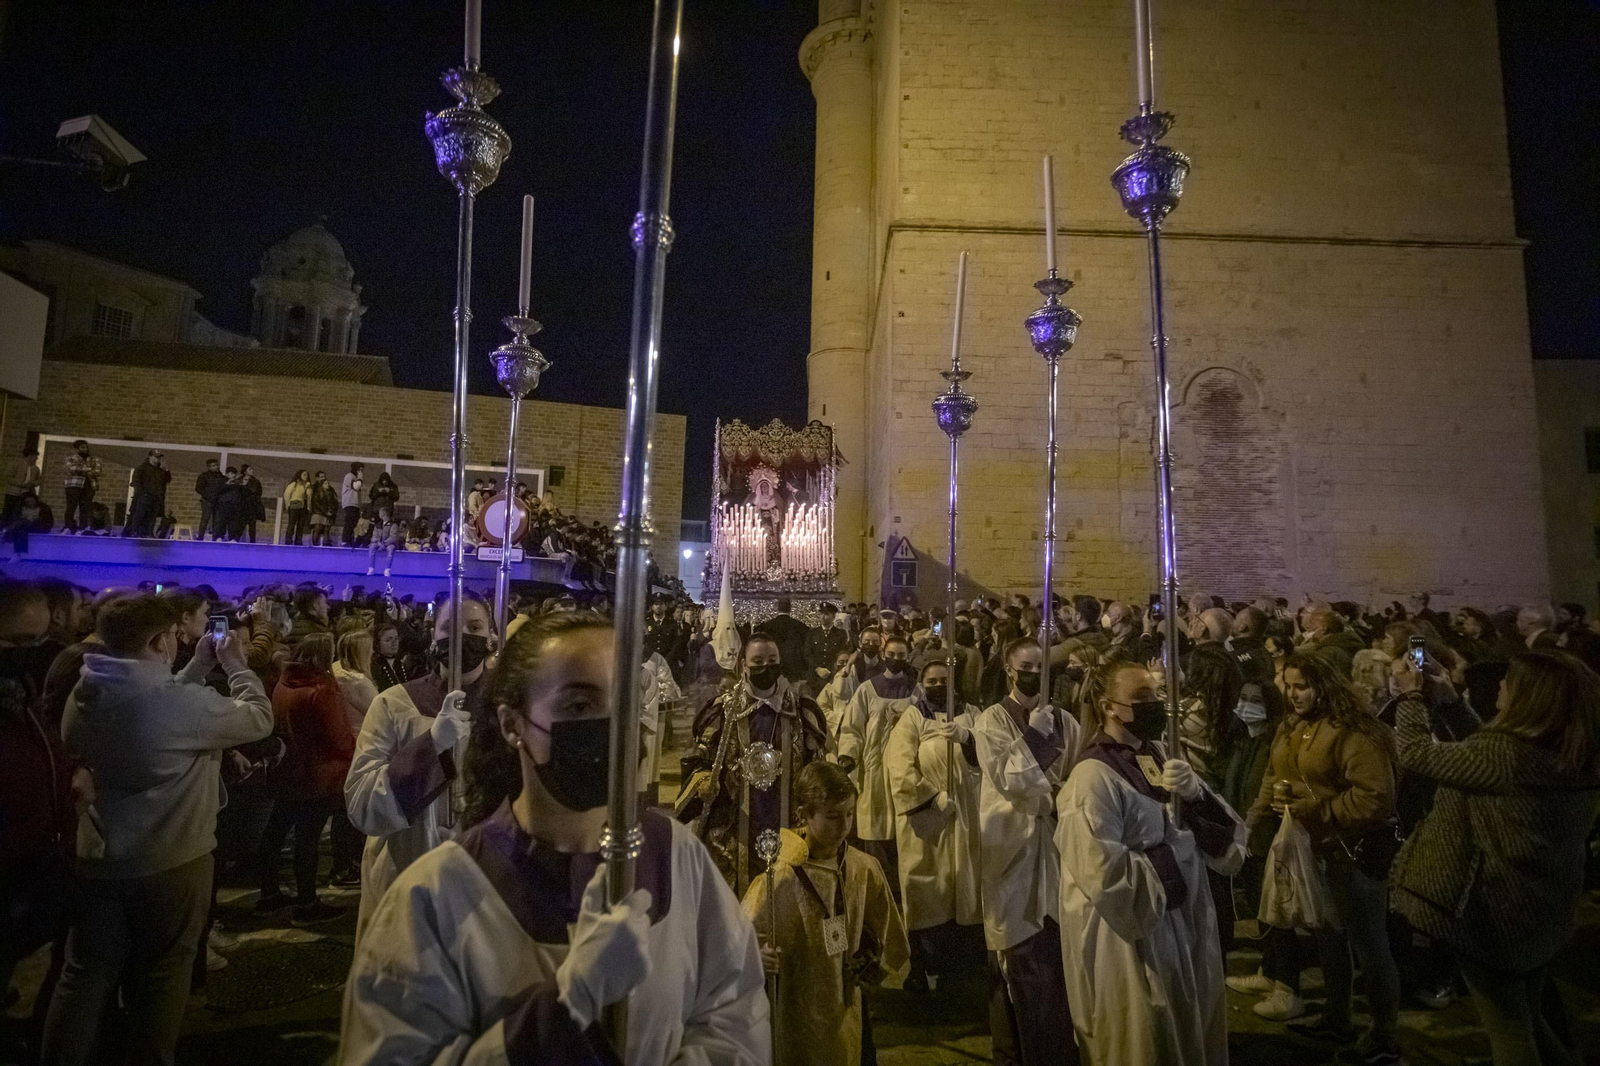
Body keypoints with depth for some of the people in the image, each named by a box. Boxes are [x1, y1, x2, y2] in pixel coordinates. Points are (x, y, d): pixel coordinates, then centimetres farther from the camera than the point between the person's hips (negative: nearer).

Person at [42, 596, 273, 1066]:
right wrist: (236, 665, -1)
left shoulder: (85, 695, -2)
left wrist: (198, 669, 10)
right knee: (161, 974, 13)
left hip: (99, 857, 6)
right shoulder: (184, 701, -26)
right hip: (169, 862, -6)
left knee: (87, 973, 16)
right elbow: (259, 718, -13)